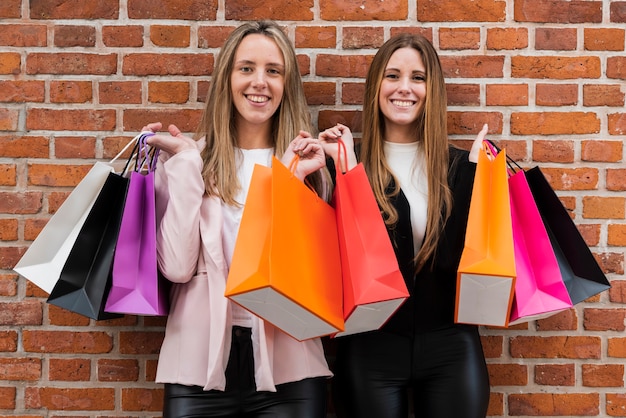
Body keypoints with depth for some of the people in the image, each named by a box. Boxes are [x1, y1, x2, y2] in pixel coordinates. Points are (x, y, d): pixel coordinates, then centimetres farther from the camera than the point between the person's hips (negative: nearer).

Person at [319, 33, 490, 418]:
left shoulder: (457, 165, 5)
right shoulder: (348, 162, 0)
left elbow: (455, 254, -9)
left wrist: (475, 169, -12)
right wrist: (346, 168, -14)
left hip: (449, 345, 1)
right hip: (371, 346, -1)